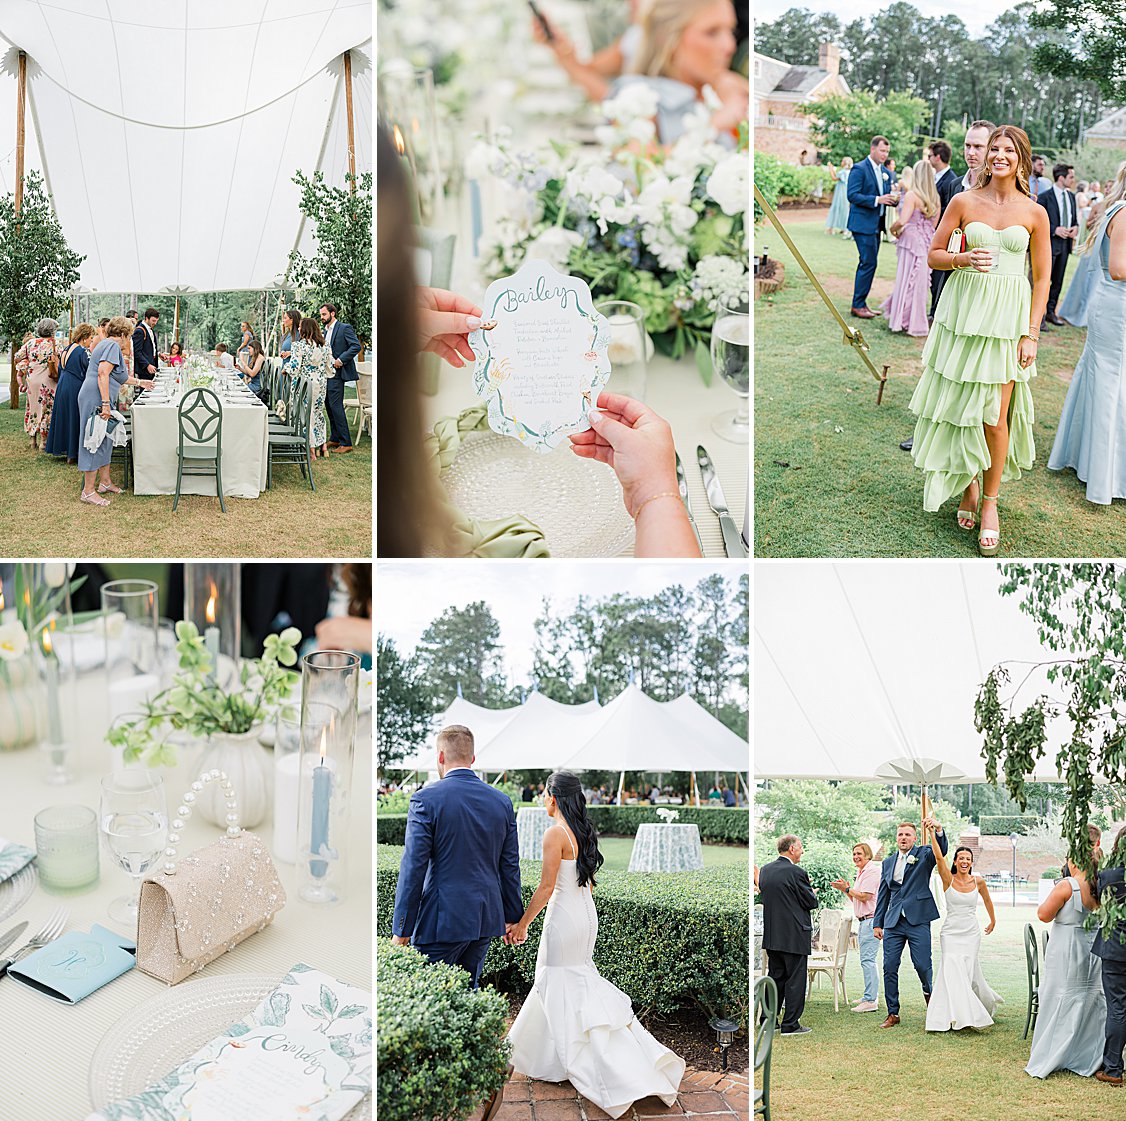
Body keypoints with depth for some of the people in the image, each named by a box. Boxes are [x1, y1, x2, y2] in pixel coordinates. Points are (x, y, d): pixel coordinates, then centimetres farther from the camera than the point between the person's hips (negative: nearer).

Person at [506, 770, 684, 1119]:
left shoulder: (555, 834, -18)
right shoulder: (584, 831, 7)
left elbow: (546, 888, -19)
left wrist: (522, 924, -12)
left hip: (564, 917, -8)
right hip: (587, 913, 8)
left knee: (563, 986, 2)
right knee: (579, 978, 19)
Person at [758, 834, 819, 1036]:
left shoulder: (765, 870, 5)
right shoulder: (797, 873, -17)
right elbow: (812, 903, -11)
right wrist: (813, 892, 13)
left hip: (771, 934, 7)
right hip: (794, 935, -7)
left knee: (776, 976, 16)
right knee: (795, 979, 2)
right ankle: (790, 1024, 6)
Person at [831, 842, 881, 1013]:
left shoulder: (872, 871, -11)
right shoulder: (861, 873, 20)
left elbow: (864, 896, -17)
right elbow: (855, 900, 22)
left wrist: (847, 888, -9)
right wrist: (845, 888, 8)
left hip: (870, 920, -11)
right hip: (863, 921, 11)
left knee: (867, 959, -12)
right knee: (868, 960, 14)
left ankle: (870, 1000, -11)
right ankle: (871, 995, 22)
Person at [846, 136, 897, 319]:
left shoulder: (885, 172, 15)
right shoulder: (859, 169, -9)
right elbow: (852, 195, -16)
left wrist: (892, 200, -3)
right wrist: (876, 200, -23)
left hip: (876, 224, 8)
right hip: (863, 223, -8)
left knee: (868, 263, 11)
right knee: (869, 263, -11)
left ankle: (860, 303, 18)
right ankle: (858, 305, -4)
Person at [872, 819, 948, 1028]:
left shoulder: (924, 854, 4)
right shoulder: (888, 862, 15)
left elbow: (941, 850, -18)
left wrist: (938, 830, -37)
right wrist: (877, 923, 12)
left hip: (918, 920, -4)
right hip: (893, 922, 4)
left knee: (922, 965, -4)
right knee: (889, 968, 0)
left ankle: (929, 991, 30)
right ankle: (893, 1013, 10)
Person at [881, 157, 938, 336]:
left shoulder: (912, 195, -13)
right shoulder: (935, 198, 6)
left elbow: (902, 221, -20)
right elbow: (934, 224, 11)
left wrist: (894, 229, -2)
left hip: (911, 241, -6)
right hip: (927, 243, 6)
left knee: (907, 280, 2)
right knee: (920, 282, 12)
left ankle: (904, 320, 8)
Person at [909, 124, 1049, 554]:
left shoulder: (1034, 213, 3)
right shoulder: (964, 201, 3)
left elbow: (1041, 278, 6)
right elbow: (933, 255, 7)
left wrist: (1032, 334, -1)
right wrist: (963, 258, -15)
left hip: (1007, 315, -1)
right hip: (963, 308, 1)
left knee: (996, 413, -5)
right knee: (962, 404, 4)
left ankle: (990, 502, 9)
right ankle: (968, 484, 26)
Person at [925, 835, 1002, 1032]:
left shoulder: (979, 881, 2)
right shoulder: (948, 879, -4)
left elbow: (987, 900, 21)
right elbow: (938, 856, -18)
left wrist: (993, 921, 33)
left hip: (971, 934, 1)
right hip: (951, 933, -1)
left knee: (969, 974, 1)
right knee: (953, 971, -12)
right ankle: (957, 1016, -4)